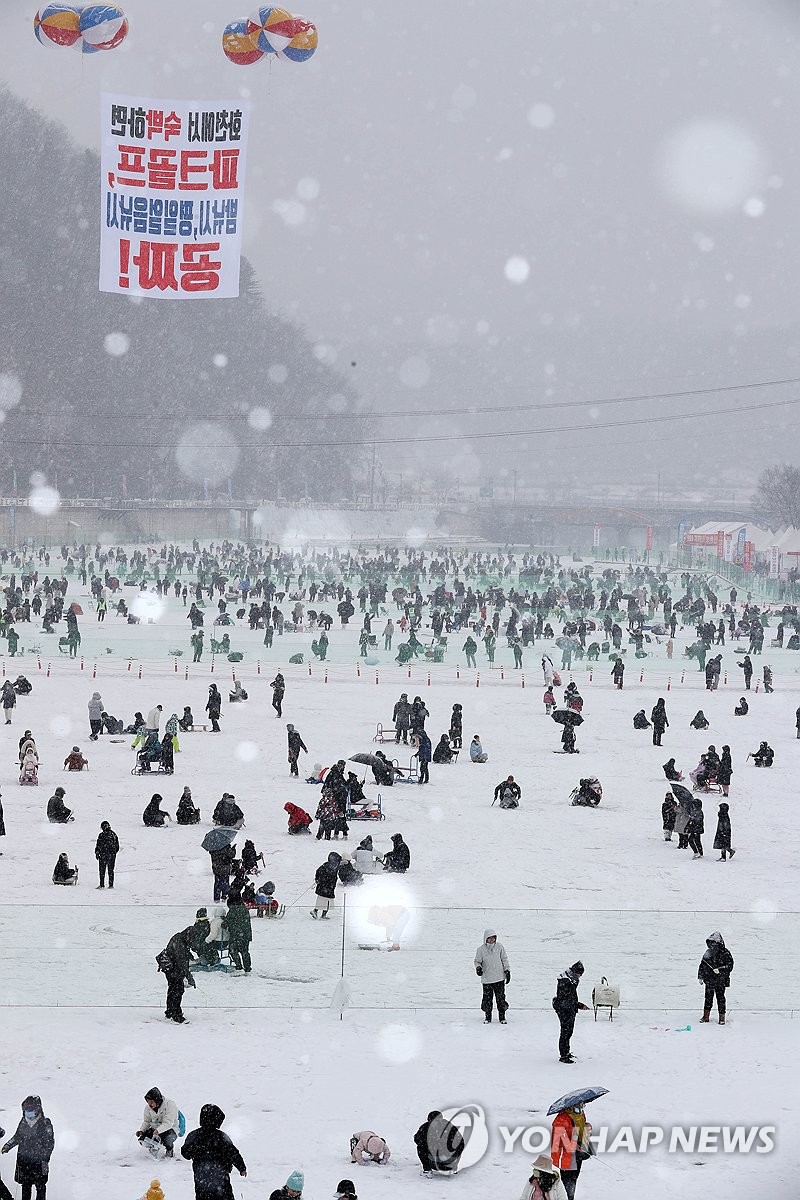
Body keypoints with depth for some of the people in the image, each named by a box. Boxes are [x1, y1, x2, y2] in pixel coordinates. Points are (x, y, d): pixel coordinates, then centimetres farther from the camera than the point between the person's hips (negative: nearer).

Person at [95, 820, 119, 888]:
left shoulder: (101, 835, -12)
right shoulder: (113, 834, 5)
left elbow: (98, 845, -9)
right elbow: (117, 845, 13)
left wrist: (97, 853, 2)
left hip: (103, 854, -5)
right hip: (112, 855, 5)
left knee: (102, 870, 3)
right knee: (110, 870, 11)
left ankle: (102, 885, -1)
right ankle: (111, 885, 10)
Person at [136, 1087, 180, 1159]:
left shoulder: (170, 1105, -23)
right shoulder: (148, 1108, -3)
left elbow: (168, 1123, -29)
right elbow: (146, 1122, 8)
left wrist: (158, 1130, -45)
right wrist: (141, 1130, -12)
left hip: (170, 1129, -5)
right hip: (155, 1129, 5)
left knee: (167, 1141, -37)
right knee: (142, 1140, -19)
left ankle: (169, 1150, 2)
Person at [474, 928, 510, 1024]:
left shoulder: (499, 946, -1)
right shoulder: (481, 949, -6)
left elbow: (504, 959, 8)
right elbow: (477, 961, 4)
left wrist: (507, 970, 5)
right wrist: (478, 967, -17)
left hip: (499, 977, 1)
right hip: (486, 979, -1)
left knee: (500, 998, 2)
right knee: (487, 999, 2)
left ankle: (502, 1017, 14)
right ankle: (487, 1017, 18)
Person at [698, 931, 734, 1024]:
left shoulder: (725, 953, -8)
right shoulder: (708, 953, 6)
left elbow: (729, 966, -12)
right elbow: (702, 965, 14)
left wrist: (719, 970, -24)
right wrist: (700, 977, 10)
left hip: (721, 981, -4)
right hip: (709, 980, 4)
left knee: (720, 998, 1)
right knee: (708, 998, 9)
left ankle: (722, 1017, 10)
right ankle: (706, 1016, 18)